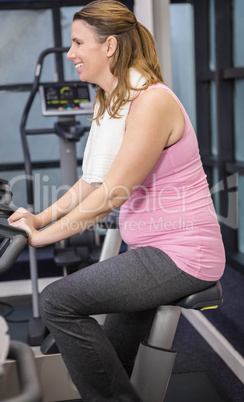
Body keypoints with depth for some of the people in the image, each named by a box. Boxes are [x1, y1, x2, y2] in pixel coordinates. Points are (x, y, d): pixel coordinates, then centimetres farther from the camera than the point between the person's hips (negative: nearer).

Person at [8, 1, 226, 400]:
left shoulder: (151, 101, -19)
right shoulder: (113, 103, 12)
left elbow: (111, 195, -22)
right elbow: (93, 181, 14)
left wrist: (42, 236, -14)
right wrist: (41, 217, 3)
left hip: (180, 254, -10)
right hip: (152, 250, 10)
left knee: (57, 302, -16)